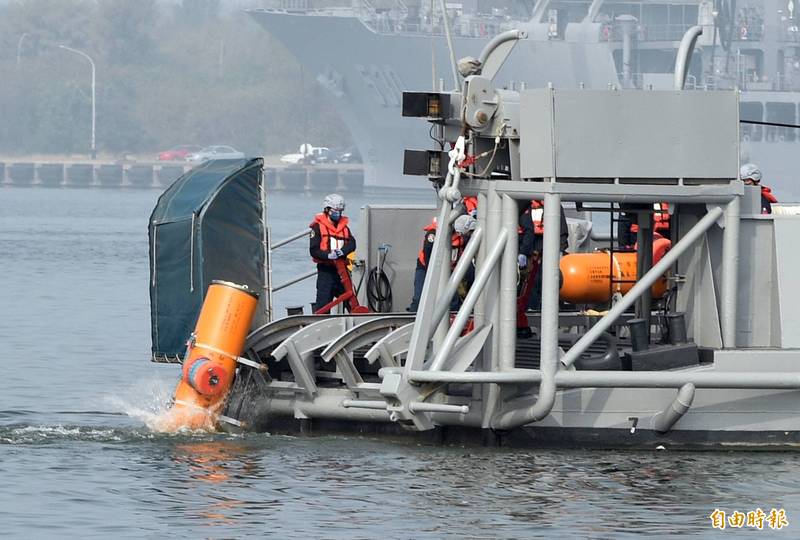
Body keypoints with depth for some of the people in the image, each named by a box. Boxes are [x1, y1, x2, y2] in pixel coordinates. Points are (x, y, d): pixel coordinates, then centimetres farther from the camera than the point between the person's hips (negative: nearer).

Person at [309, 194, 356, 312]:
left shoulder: (344, 227, 14)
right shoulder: (318, 227, -1)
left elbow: (352, 244, -2)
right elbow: (314, 250, -9)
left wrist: (342, 251, -23)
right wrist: (328, 255, -26)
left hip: (341, 270, 5)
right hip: (325, 270, -5)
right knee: (323, 302, -7)